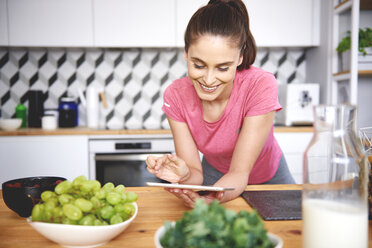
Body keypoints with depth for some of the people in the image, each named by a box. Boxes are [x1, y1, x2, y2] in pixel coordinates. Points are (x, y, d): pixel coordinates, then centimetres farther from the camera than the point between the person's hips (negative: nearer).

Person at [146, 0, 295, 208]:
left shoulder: (260, 86, -29)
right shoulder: (176, 95, -21)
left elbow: (240, 172, -29)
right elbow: (196, 172, -20)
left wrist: (213, 197, -49)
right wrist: (184, 176, -43)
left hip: (268, 178, 1)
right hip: (214, 175, 0)